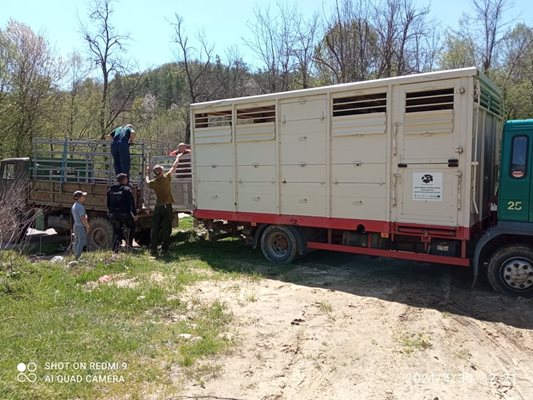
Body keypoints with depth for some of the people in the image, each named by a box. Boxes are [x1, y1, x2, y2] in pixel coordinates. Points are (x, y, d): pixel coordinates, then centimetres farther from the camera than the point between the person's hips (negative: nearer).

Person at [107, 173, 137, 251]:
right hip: (124, 213, -5)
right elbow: (131, 203, -10)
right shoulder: (127, 189, -6)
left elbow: (108, 203, 18)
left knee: (116, 230, 12)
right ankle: (129, 242, 7)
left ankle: (115, 247, 4)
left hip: (113, 214, 5)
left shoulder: (110, 190, 12)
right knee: (131, 226, 17)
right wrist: (135, 213, -8)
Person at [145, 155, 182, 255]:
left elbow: (147, 182, 25)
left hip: (158, 207, 2)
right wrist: (178, 157, 17)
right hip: (167, 206, -2)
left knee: (155, 229, 8)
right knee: (166, 229, 3)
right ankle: (164, 248, 4)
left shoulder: (153, 182, 0)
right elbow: (174, 167, 3)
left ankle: (153, 248, 6)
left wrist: (147, 173, 41)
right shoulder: (166, 177, -7)